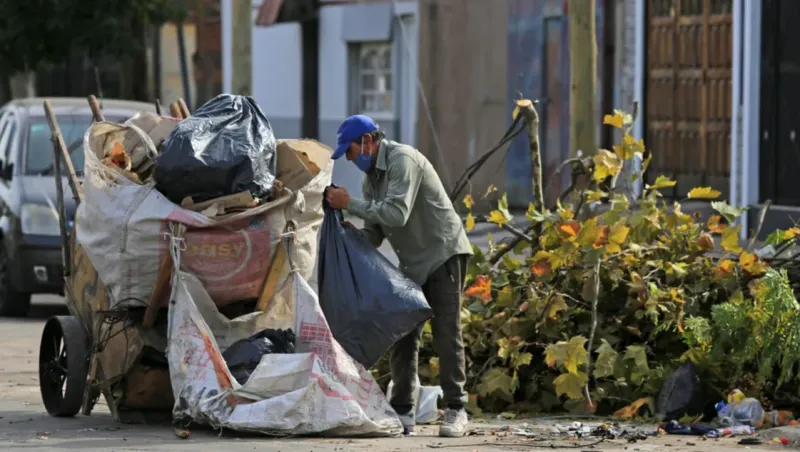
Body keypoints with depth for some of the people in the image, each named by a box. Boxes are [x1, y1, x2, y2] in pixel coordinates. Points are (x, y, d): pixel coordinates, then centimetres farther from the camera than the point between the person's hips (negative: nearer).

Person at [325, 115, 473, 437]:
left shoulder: (403, 160, -17)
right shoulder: (372, 177, 10)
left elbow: (397, 213, -30)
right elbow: (373, 235, 13)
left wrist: (350, 204, -23)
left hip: (444, 254, -9)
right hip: (412, 263, 9)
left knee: (446, 335, -10)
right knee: (403, 337, 3)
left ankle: (456, 411, -6)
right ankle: (402, 412, 5)